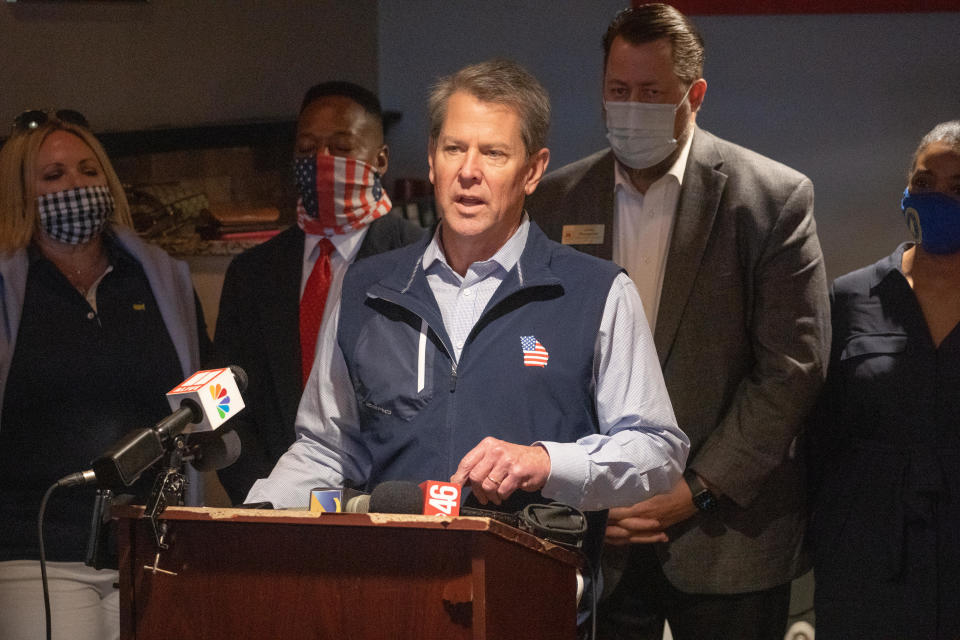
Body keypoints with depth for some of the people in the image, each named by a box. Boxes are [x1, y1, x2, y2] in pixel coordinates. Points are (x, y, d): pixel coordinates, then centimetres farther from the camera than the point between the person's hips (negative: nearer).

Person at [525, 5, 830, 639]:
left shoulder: (774, 197, -3)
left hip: (725, 535, -2)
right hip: (594, 531, 3)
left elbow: (793, 365, -7)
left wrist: (698, 490, -10)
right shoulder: (556, 200, 8)